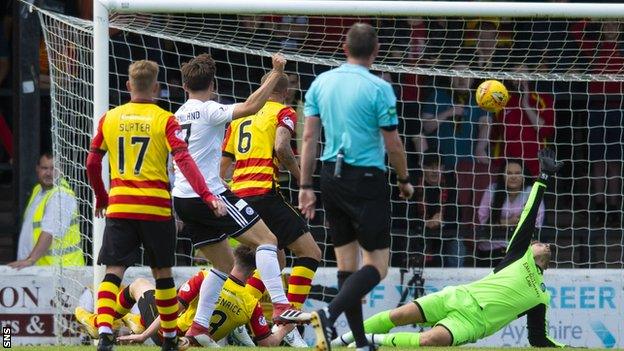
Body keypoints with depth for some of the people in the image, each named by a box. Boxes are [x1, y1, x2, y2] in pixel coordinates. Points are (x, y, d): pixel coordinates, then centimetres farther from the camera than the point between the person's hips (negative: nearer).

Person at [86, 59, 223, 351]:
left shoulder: (110, 118, 7)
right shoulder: (164, 120, -2)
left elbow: (92, 163, 11)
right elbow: (183, 160, -14)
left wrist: (101, 198, 26)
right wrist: (207, 196, -20)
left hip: (119, 206, 1)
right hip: (156, 207, -1)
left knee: (114, 272, -2)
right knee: (162, 272, 13)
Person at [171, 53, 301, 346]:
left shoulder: (179, 115, 16)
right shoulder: (208, 111, -9)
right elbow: (250, 106, -23)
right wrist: (276, 74, -15)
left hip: (183, 199, 8)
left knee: (224, 263, 16)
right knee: (266, 238, -7)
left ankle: (199, 326, 11)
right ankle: (280, 306, -21)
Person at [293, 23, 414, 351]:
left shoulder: (321, 83, 5)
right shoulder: (378, 88, -11)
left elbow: (309, 136, 5)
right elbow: (393, 144, -8)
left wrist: (305, 186, 9)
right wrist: (404, 180, 9)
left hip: (331, 177, 6)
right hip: (367, 180, -6)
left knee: (347, 265, 11)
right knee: (377, 265, -2)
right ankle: (329, 314, -24)